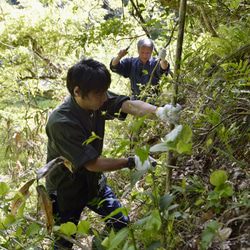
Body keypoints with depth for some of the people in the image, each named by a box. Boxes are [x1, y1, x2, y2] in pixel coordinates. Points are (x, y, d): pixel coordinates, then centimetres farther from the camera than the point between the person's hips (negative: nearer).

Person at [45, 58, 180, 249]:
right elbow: (92, 163, -31)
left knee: (122, 223, 14)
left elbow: (130, 105, -29)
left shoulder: (97, 99, -15)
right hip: (66, 190, -6)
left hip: (93, 181, 6)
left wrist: (158, 111, -48)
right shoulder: (61, 122, -34)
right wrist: (132, 162, -30)